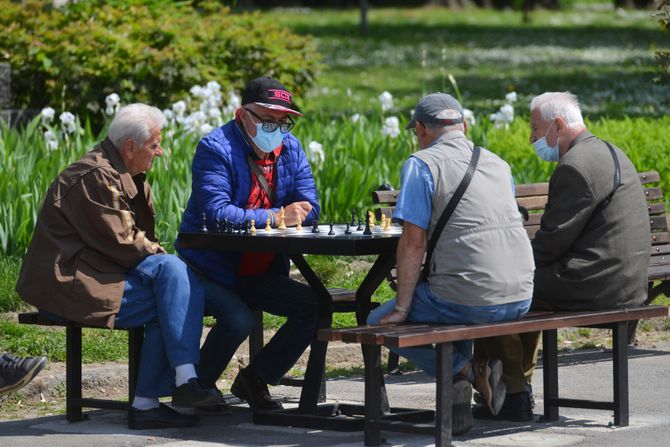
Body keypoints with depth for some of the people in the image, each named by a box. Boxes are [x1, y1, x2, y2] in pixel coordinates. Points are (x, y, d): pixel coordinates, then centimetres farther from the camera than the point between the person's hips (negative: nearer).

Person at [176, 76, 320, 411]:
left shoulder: (290, 148, 8)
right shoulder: (215, 148, -13)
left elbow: (309, 208, 1)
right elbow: (216, 214, -26)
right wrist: (276, 217, -29)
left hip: (262, 274, 7)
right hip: (212, 269, -7)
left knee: (314, 306, -12)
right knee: (238, 319, -32)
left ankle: (255, 379, 6)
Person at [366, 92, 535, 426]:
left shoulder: (422, 164, -4)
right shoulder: (498, 164, 16)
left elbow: (413, 242, -9)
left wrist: (402, 308, -2)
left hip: (469, 302, -7)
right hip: (520, 299, 7)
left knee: (380, 321, 13)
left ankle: (465, 370, -3)